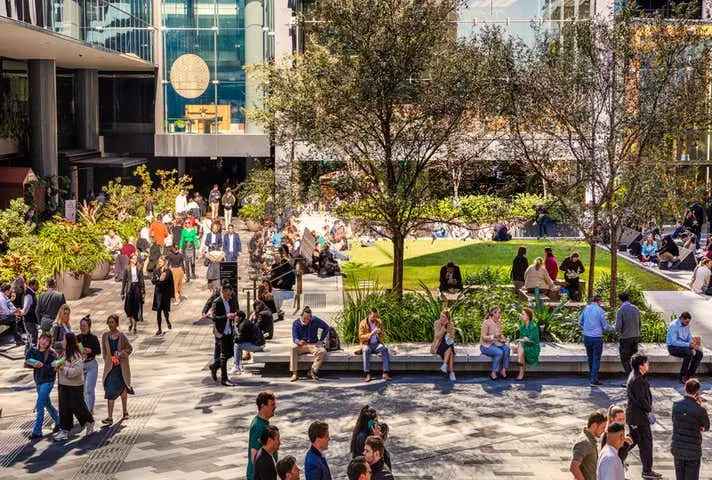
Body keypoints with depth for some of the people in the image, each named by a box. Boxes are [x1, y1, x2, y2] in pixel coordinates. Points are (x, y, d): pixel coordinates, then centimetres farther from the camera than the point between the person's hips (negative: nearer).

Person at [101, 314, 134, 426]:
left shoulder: (121, 336, -8)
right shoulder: (105, 336, 2)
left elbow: (130, 348, 1)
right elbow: (104, 351, 11)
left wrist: (121, 354, -14)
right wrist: (108, 360, 0)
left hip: (121, 366, -2)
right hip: (110, 366, 2)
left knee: (123, 389, 14)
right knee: (110, 391, -7)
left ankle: (125, 412, 32)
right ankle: (110, 417, -7)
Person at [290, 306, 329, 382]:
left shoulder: (315, 321, -7)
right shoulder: (296, 323, -8)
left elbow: (326, 328, 7)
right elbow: (294, 338, -12)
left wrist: (321, 340, 1)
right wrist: (299, 342, -37)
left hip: (313, 344, 0)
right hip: (301, 345, 0)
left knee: (323, 352, -31)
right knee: (293, 348, -34)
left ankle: (313, 371, -23)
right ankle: (295, 374, -32)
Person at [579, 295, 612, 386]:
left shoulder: (586, 309, 4)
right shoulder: (600, 310, -12)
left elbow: (580, 322, 12)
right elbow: (605, 326, -7)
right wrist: (611, 328, 13)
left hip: (586, 337, 5)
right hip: (597, 337, -5)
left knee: (590, 357, 19)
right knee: (596, 359, 2)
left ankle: (591, 376, 31)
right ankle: (594, 380, 0)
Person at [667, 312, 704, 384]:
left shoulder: (686, 325, 5)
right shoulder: (674, 326, -20)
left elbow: (689, 337, 12)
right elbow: (674, 342, -25)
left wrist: (693, 343, -11)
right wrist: (688, 344, -30)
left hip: (684, 346, 8)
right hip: (673, 347, -7)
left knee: (699, 353, -16)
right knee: (689, 353, -33)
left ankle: (690, 375, -8)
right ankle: (683, 377, -23)